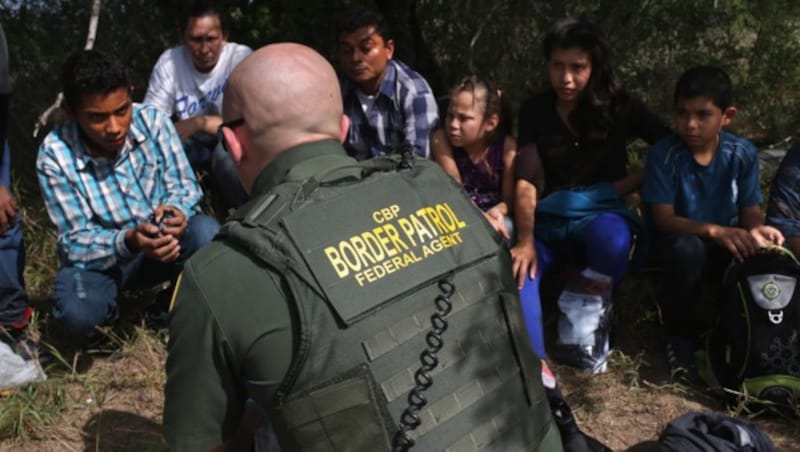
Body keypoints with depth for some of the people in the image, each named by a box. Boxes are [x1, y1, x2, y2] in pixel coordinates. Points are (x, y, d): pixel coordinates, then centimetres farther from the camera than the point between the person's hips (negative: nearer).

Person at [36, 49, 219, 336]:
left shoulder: (153, 122, -15)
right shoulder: (55, 155, -20)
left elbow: (185, 186, -8)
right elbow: (76, 241, -19)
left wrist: (177, 212, -34)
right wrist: (129, 242, -40)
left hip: (164, 242, 1)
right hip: (101, 257, -1)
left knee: (206, 233, -31)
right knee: (76, 312, -32)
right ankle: (109, 306, 9)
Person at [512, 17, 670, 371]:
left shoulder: (619, 105, -4)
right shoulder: (535, 111, -2)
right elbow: (526, 181, -13)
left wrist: (627, 184, -11)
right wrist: (526, 240, -25)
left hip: (603, 212, -1)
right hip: (553, 217, 2)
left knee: (612, 239, -38)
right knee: (515, 266, -30)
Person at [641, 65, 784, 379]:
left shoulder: (743, 154, -9)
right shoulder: (663, 155, -18)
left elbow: (750, 211, -3)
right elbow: (663, 219, -21)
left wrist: (757, 229, -29)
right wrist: (714, 231, -37)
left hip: (729, 245, 3)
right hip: (679, 241, -2)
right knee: (687, 249, -38)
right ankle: (680, 336, -12)